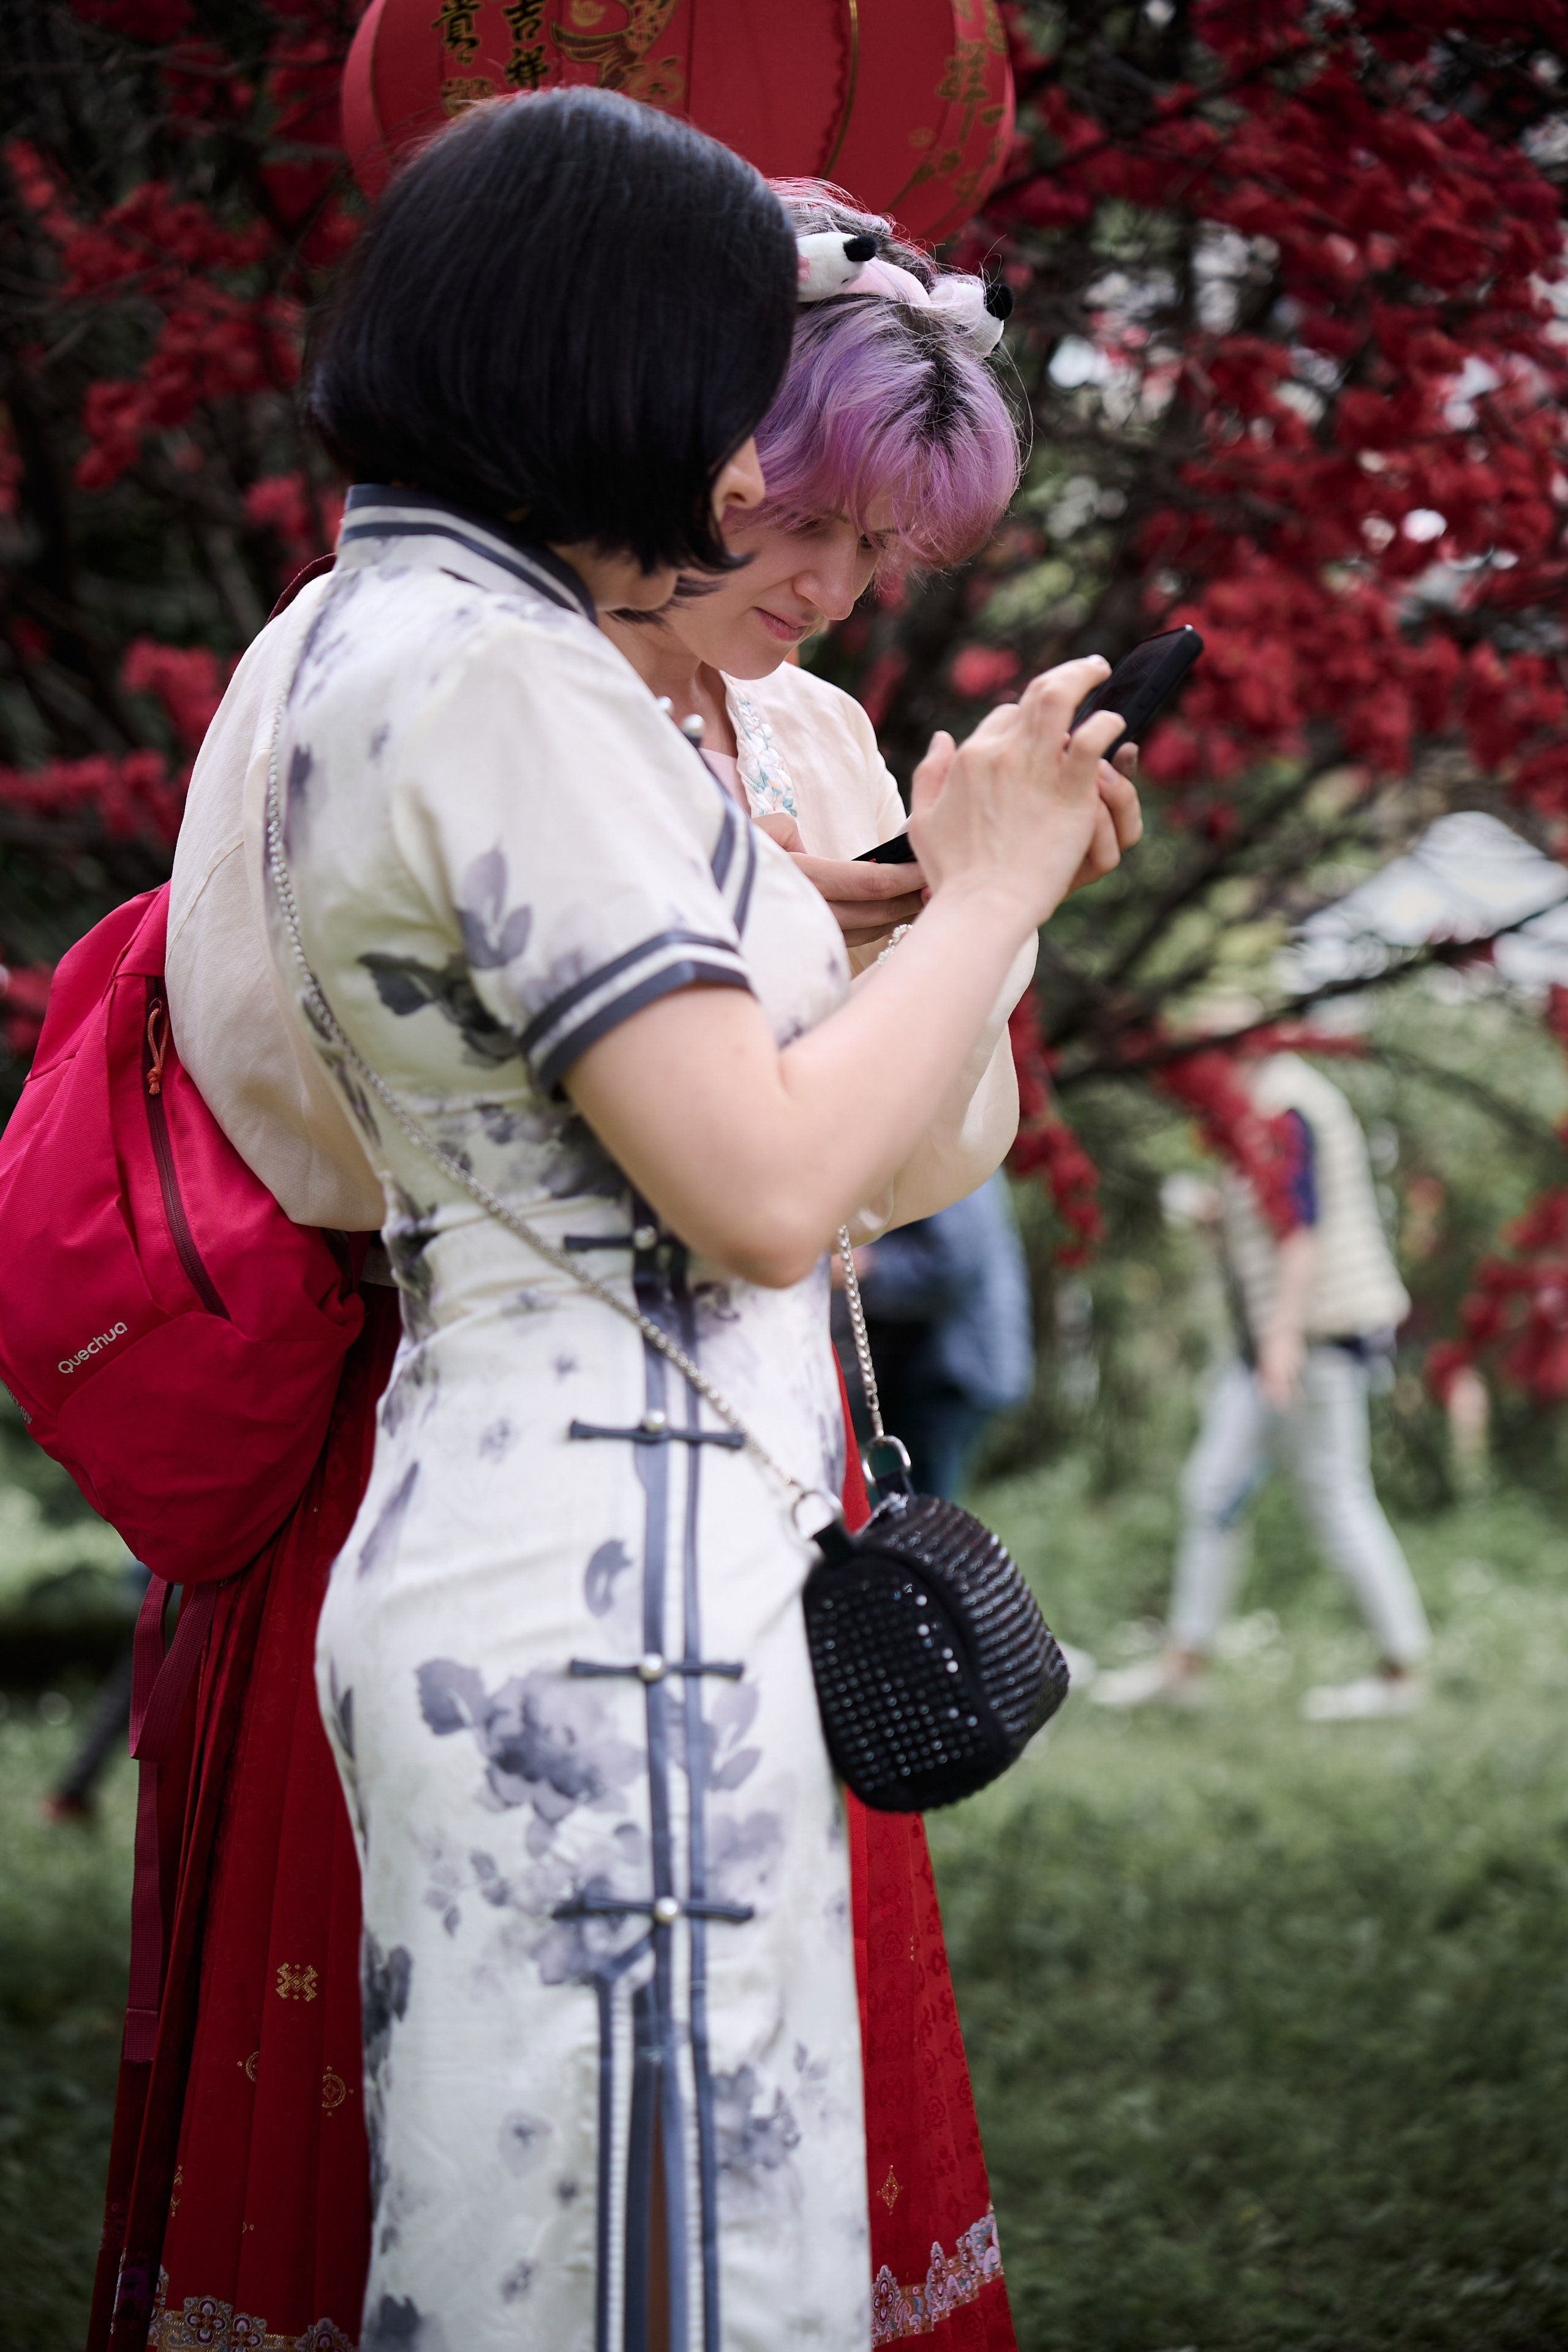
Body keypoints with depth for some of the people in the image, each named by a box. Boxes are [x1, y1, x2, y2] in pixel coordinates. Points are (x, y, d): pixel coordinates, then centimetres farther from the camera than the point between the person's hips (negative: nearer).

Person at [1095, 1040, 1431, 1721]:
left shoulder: (1280, 1110, -14)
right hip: (1276, 1339, 10)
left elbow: (1303, 1223, -22)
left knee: (1336, 1499, -4)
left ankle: (1402, 1671, 4)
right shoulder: (1289, 1099, 17)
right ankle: (1183, 1659, 13)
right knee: (1212, 1487, 9)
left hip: (1317, 1333, -10)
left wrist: (1285, 1331, -26)